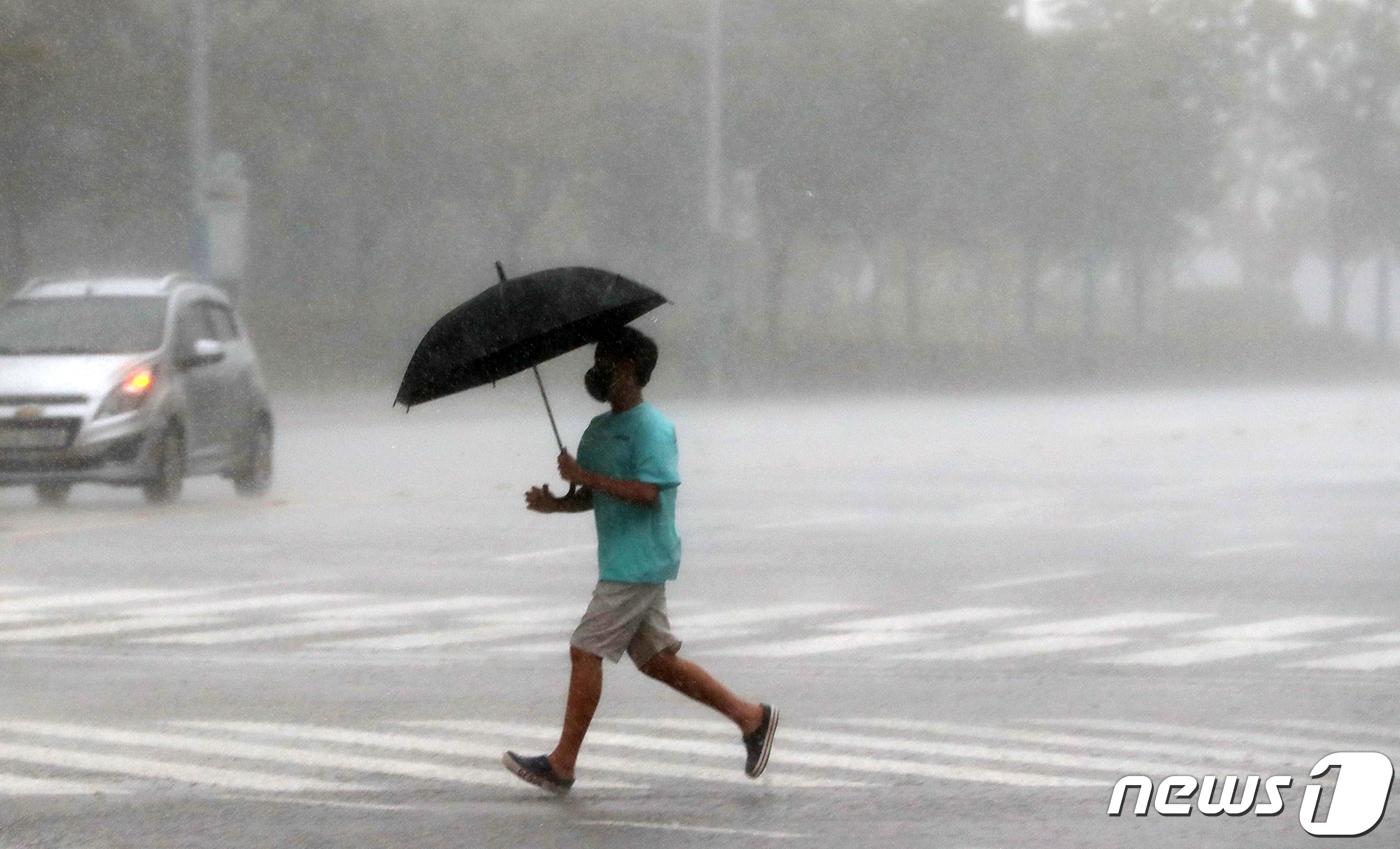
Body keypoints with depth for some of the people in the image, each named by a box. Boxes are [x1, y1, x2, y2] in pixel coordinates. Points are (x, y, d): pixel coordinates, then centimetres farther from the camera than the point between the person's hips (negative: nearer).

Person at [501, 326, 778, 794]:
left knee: (586, 650, -8)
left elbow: (648, 491, -23)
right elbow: (591, 496, 19)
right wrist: (554, 503, -2)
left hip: (639, 564, -10)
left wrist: (585, 476, -21)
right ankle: (750, 716, 18)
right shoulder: (599, 429, 16)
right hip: (623, 562, 10)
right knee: (656, 658, 12)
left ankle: (562, 764, -3)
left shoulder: (651, 428, -13)